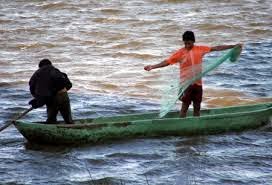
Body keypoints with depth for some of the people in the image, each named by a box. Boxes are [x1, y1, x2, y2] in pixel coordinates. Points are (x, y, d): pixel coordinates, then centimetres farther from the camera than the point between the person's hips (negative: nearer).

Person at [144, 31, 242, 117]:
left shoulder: (200, 49, 2)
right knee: (185, 107, -3)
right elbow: (167, 62, -11)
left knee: (197, 107, 10)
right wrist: (152, 67, -22)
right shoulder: (180, 53, -7)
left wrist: (234, 46, 5)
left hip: (197, 83, 4)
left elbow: (216, 48, 6)